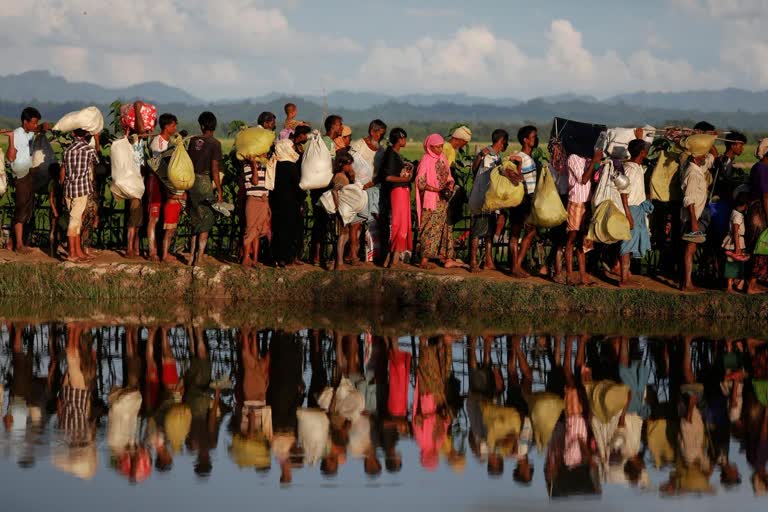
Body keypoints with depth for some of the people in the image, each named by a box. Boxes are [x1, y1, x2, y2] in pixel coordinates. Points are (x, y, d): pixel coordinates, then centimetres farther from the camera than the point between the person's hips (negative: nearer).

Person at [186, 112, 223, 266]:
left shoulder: (193, 140, 4)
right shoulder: (214, 144, -10)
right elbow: (214, 170, -13)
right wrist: (219, 191, -7)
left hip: (192, 180, 5)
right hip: (205, 182, -5)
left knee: (196, 220, 18)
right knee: (205, 222, 3)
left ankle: (192, 256, 18)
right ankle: (199, 258, 1)